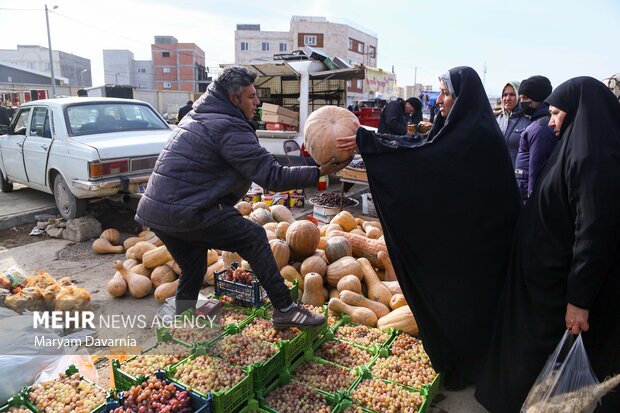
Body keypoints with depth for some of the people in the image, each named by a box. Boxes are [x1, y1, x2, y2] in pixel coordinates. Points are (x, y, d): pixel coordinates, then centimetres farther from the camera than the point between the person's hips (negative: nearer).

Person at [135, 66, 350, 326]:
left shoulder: (197, 117, 18)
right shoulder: (229, 128, -13)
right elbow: (272, 176, -17)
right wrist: (320, 172, -13)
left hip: (154, 211, 9)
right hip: (185, 213, -9)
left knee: (192, 271, 21)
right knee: (254, 237, -2)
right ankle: (285, 310, 2)